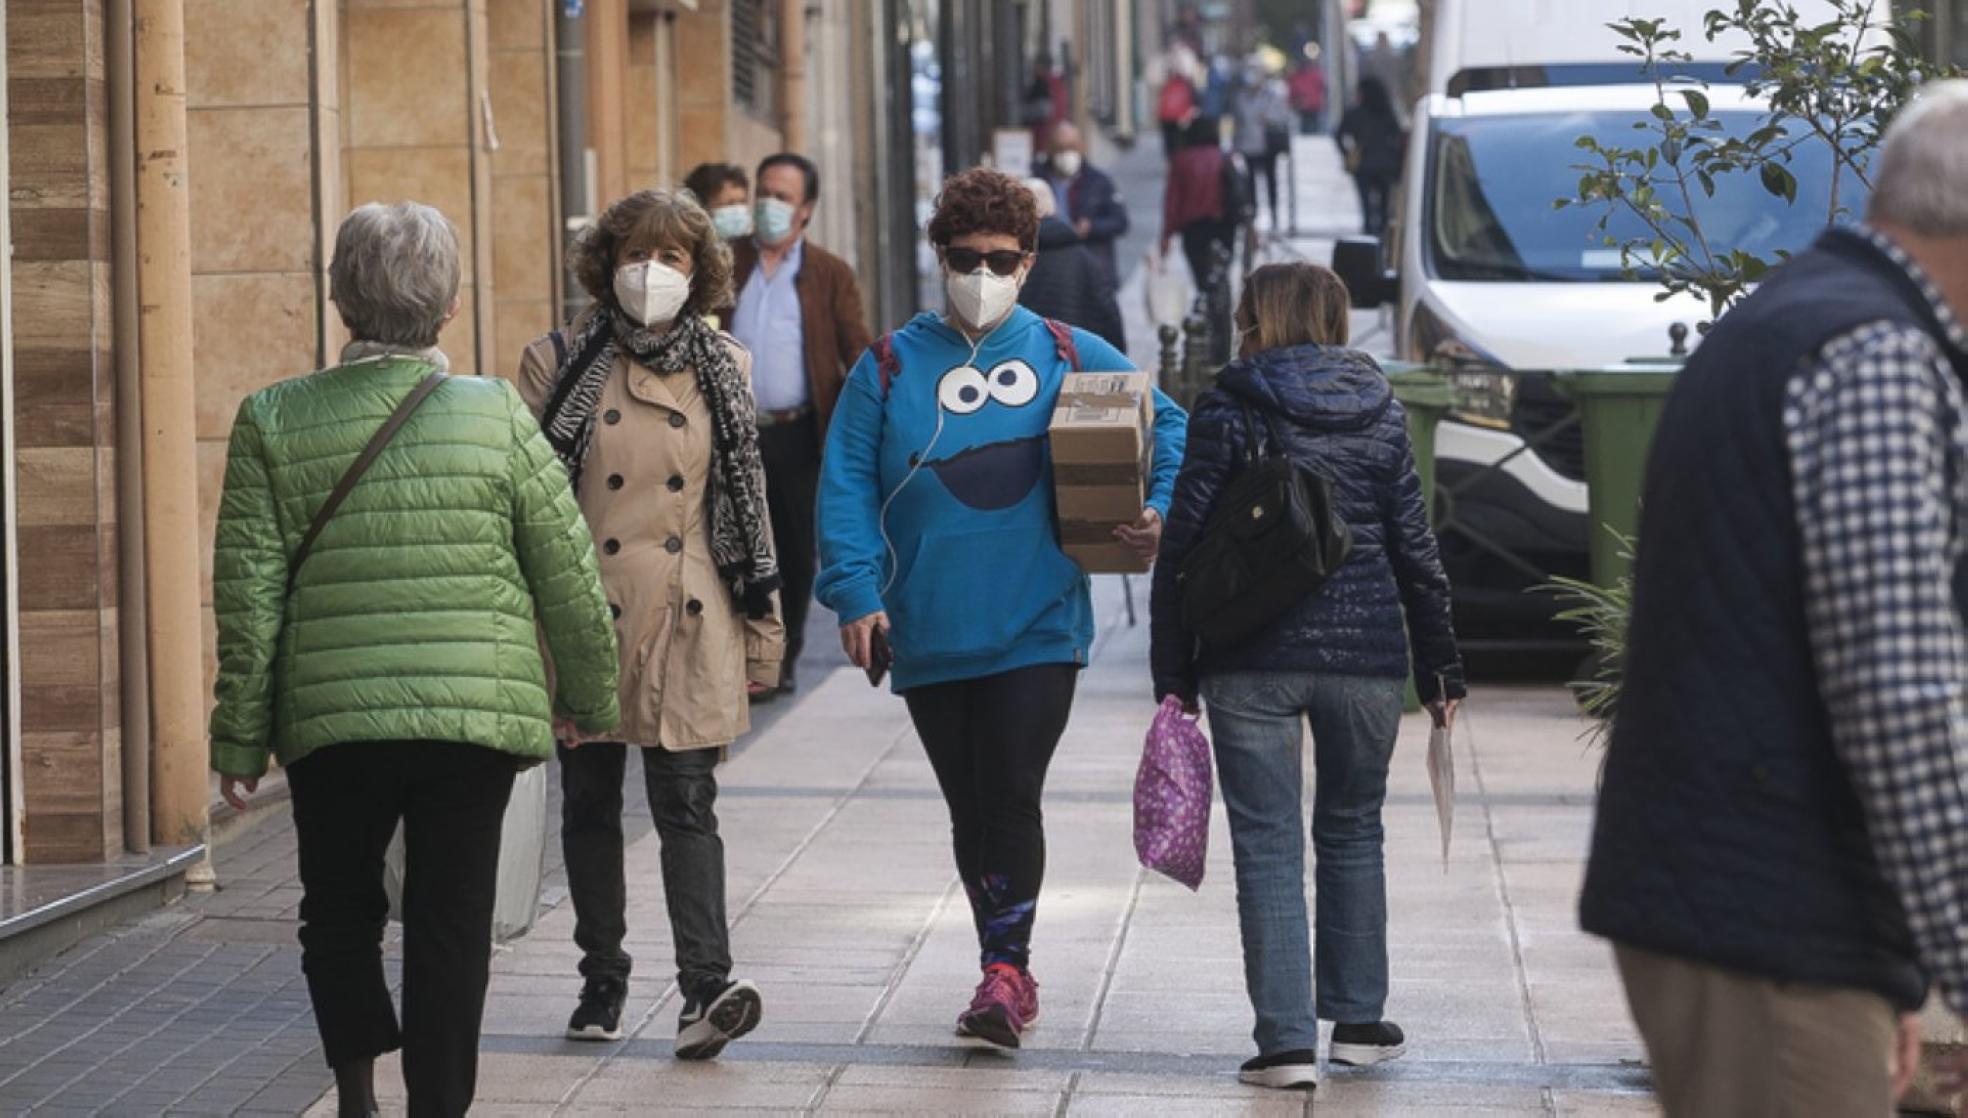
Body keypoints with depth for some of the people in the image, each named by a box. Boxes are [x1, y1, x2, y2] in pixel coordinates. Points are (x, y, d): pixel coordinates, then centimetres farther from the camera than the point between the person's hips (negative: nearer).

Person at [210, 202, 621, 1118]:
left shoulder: (272, 423, -4)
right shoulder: (496, 415, -4)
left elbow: (248, 595, -3)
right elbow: (570, 579, 1)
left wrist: (240, 739, 4)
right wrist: (590, 696, 17)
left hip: (331, 720, 1)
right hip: (475, 712, -1)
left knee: (339, 912, 18)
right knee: (451, 923, 7)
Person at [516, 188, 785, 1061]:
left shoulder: (722, 370, 7)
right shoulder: (559, 364, 2)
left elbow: (747, 502, 12)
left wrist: (760, 626, 10)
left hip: (688, 627, 0)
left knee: (687, 804, -8)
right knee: (590, 806, 9)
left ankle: (707, 989, -16)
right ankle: (602, 982, 21)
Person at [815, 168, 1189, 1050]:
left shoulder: (1069, 357, 5)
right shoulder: (890, 368, 4)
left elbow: (1165, 426, 14)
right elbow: (847, 485, 1)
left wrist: (1159, 512, -4)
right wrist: (856, 591, -10)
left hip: (1037, 627, -1)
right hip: (929, 636, 2)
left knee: (1012, 799, -11)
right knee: (971, 810, 9)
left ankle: (1005, 971, -5)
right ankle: (1011, 976, 21)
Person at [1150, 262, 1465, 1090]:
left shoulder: (1228, 414, -2)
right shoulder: (1379, 413, 7)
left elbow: (1182, 547, -5)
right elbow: (1414, 549, 8)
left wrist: (1172, 674, 0)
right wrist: (1439, 667, 14)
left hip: (1251, 662, -3)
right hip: (1366, 654, 3)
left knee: (1269, 847, 1)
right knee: (1352, 835, 19)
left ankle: (1287, 1039, -5)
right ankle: (1358, 1021, 23)